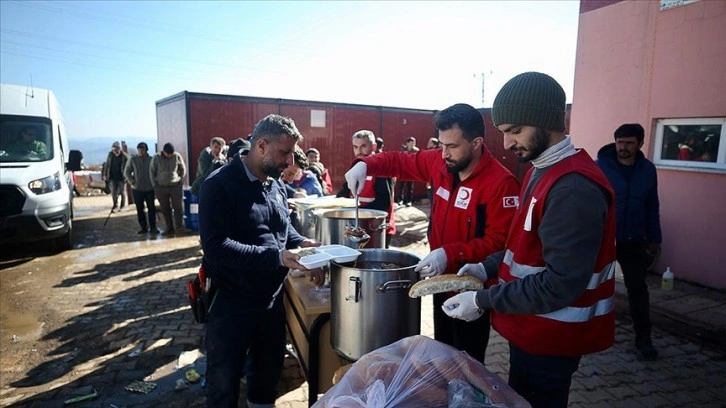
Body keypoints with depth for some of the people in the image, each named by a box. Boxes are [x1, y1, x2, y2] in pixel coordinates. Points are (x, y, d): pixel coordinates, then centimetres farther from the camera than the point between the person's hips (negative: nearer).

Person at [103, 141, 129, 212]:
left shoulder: (124, 156, -11)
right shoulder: (110, 155, 0)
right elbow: (107, 165, 9)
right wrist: (105, 174, 7)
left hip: (121, 177, -3)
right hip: (113, 177, 3)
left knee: (122, 191, 9)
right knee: (113, 192, 1)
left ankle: (122, 205, 26)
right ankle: (115, 205, 18)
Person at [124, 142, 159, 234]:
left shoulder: (151, 159, 2)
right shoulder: (133, 159, 1)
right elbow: (126, 172, 6)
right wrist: (132, 181, -5)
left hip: (149, 189, 0)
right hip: (137, 189, 1)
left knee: (151, 208, -1)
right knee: (139, 209, 6)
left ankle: (153, 227, 7)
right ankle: (143, 227, 16)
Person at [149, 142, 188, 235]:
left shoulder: (177, 156, -4)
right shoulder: (156, 158, -4)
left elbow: (183, 169, 7)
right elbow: (151, 171, 4)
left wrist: (181, 181, 2)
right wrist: (154, 184, 1)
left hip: (175, 186, -1)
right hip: (161, 187, 1)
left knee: (178, 207, -3)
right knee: (165, 209, 6)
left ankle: (179, 227, 3)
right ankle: (169, 228, 14)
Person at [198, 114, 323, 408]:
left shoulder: (276, 184, 5)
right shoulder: (220, 185, -18)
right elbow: (215, 247, -27)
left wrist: (300, 243, -6)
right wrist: (275, 257, -32)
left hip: (271, 297, 7)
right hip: (231, 302, -6)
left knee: (270, 368, 24)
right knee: (224, 383, 12)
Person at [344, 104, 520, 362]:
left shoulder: (500, 183, -23)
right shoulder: (440, 163, -4)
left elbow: (499, 241, -26)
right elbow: (400, 161, 9)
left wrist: (450, 254, -35)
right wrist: (365, 165, -8)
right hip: (442, 279, 6)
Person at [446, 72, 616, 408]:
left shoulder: (574, 188, -26)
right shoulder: (543, 170, 7)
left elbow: (562, 283, -28)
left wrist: (484, 300, -22)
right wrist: (488, 268, 1)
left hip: (550, 338, -9)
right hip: (535, 329, 9)